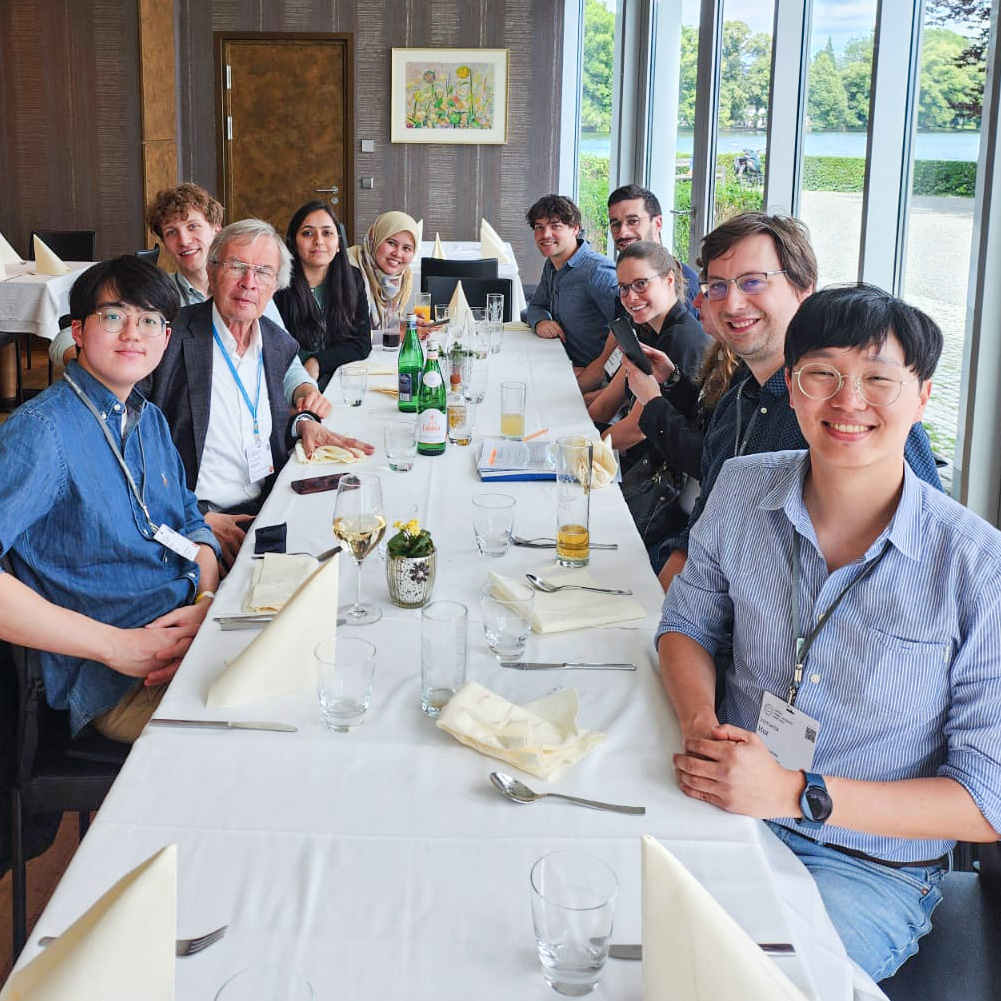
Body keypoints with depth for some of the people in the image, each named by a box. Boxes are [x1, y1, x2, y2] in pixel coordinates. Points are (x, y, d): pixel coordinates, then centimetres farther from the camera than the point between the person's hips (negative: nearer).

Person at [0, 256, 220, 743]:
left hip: (191, 628, 8)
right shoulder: (42, 430, -14)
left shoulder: (150, 420, 12)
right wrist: (117, 645, -24)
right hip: (118, 686, -8)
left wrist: (207, 602, -4)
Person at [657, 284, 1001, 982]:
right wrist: (701, 726, -10)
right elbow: (688, 624, 13)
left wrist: (798, 793, -23)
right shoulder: (743, 492, -4)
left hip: (872, 867, -3)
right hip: (727, 807, 4)